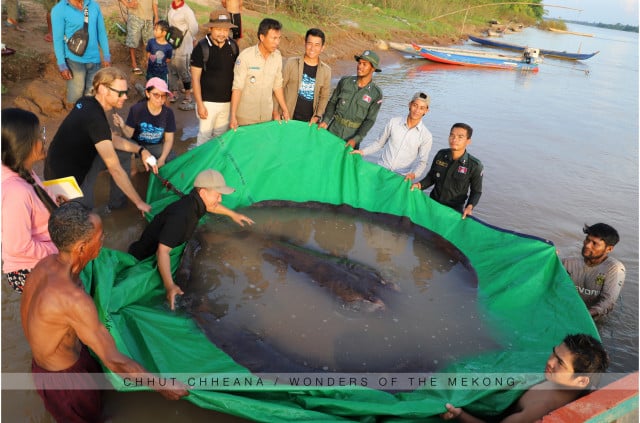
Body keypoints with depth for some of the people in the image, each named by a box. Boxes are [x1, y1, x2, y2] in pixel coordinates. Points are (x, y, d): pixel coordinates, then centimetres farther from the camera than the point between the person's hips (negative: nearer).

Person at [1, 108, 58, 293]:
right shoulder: (16, 191, -30)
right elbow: (19, 247, -26)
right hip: (29, 273, -8)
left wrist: (57, 207, 0)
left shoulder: (23, 172, -3)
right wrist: (61, 251, -16)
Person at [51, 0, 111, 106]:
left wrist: (106, 56, 6)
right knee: (75, 96, 1)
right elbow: (58, 39, -8)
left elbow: (101, 32, 9)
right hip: (74, 60, -3)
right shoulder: (59, 10, -7)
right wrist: (62, 65, -12)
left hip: (94, 59, 4)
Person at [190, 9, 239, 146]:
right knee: (205, 135, 4)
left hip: (228, 101, 4)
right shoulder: (201, 48, -12)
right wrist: (200, 104, -13)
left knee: (221, 135, 15)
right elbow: (195, 78, -10)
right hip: (208, 102, -4)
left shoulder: (233, 46, 1)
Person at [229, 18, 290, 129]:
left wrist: (285, 110, 9)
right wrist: (233, 116, -19)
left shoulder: (277, 56, -1)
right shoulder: (245, 56, -15)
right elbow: (237, 87, -15)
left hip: (267, 116, 4)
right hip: (245, 117, -4)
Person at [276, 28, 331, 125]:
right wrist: (276, 112, -5)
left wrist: (317, 116, -3)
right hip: (288, 118, -1)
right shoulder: (292, 63, -5)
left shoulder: (326, 70, 1)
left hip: (309, 121, 2)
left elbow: (324, 97, 8)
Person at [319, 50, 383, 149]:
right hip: (334, 130, 2)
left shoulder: (376, 93, -7)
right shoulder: (345, 81, -1)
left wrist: (356, 139, -18)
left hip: (353, 135, -2)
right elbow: (332, 102, 5)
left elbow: (370, 120, -8)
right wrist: (326, 120, -10)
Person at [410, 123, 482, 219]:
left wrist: (470, 207, -21)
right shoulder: (441, 155, -7)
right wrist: (420, 185, -12)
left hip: (454, 210, -3)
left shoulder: (474, 166, -17)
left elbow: (476, 191, -5)